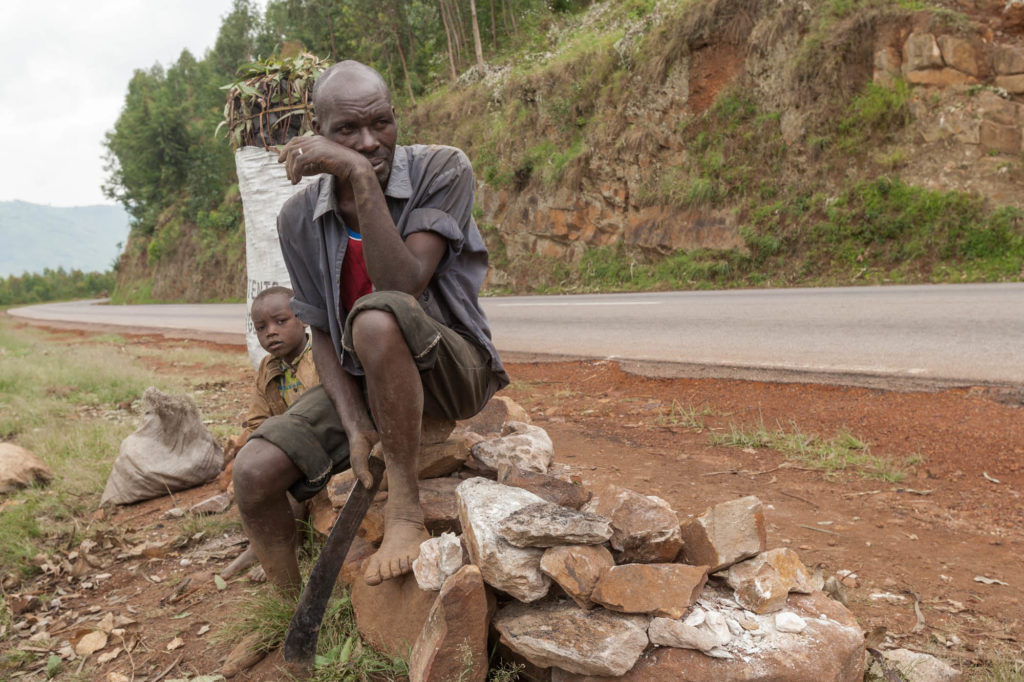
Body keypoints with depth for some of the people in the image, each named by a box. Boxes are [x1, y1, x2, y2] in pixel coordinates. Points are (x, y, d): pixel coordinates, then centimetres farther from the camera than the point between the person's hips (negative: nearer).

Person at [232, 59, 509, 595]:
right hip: (360, 378, 4)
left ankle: (404, 503, -21)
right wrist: (356, 427, -13)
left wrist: (361, 176, -33)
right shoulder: (299, 219, -4)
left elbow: (403, 288, -28)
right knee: (254, 471, -16)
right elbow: (322, 335, 1)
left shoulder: (442, 170, -15)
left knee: (376, 317, -37)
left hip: (452, 367, -4)